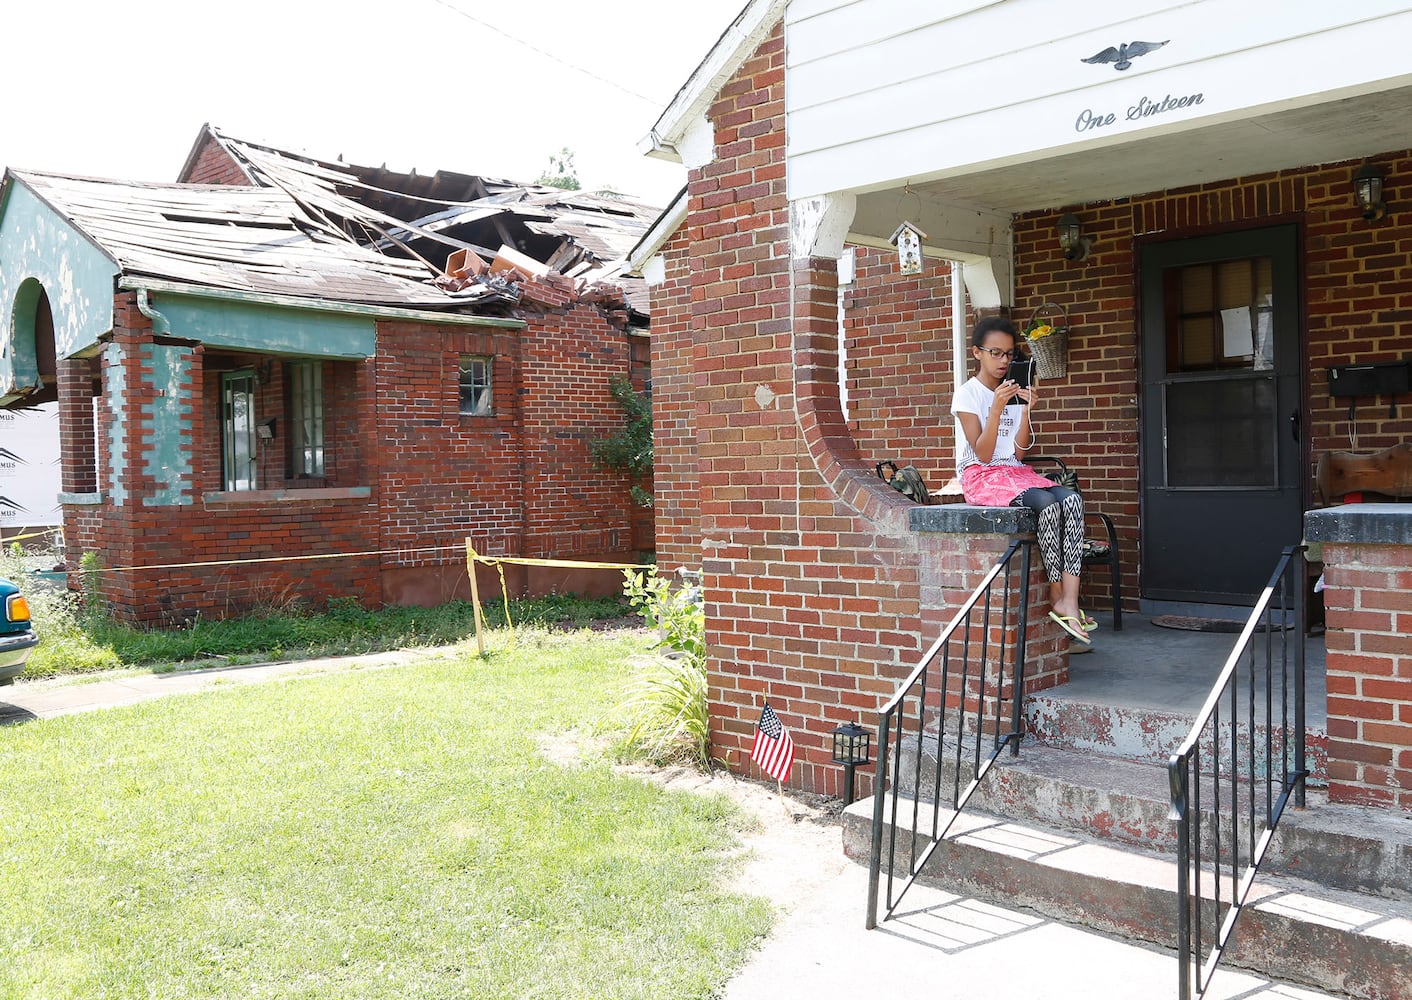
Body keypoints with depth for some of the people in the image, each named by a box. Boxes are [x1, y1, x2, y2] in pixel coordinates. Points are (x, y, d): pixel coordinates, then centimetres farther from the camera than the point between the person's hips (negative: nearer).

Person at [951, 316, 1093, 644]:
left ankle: (1070, 600, -32)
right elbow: (982, 455, -12)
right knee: (1047, 503, -32)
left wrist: (1026, 411, -10)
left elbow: (1020, 450, 4)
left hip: (1015, 471, 6)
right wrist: (997, 409, -21)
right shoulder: (968, 394, -3)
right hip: (981, 476, -6)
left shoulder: (1014, 393, 14)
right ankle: (1057, 597, -20)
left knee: (1072, 500, -24)